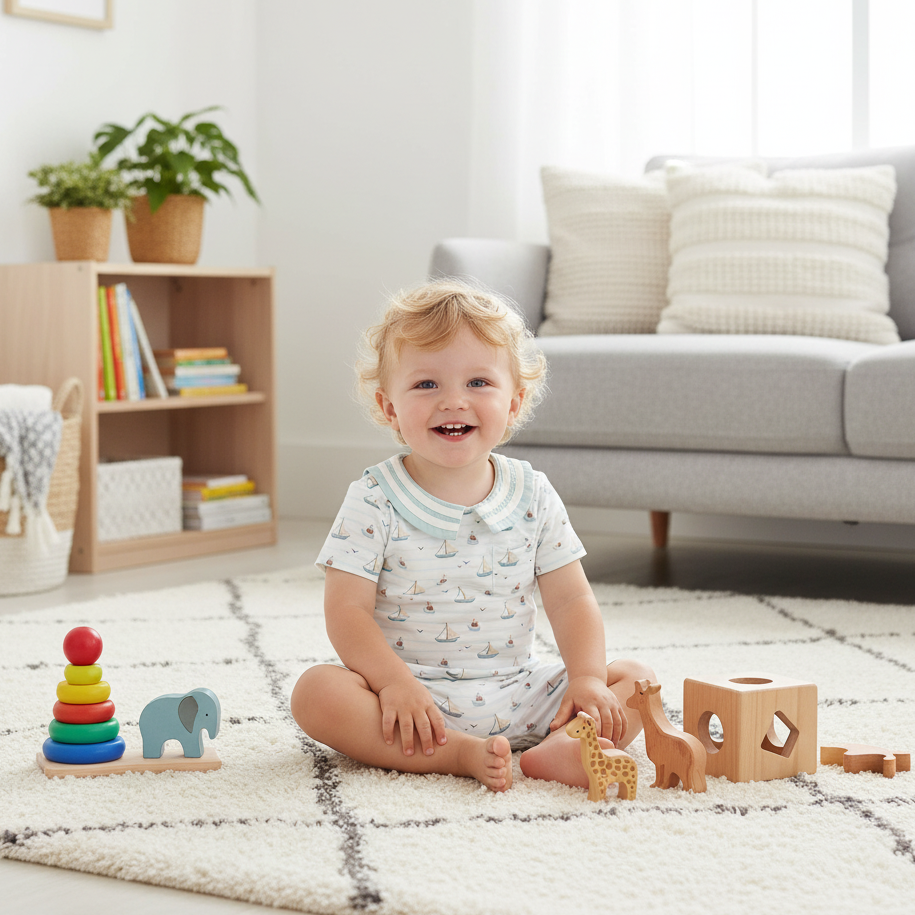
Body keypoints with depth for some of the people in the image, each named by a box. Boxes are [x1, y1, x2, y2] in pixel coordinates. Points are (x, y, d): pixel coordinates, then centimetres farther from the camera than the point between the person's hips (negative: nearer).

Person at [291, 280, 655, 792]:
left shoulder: (533, 496, 2)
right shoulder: (375, 502, -7)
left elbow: (571, 600, 3)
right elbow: (348, 611, -11)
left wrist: (587, 678, -13)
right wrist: (395, 683, -26)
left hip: (520, 694, 3)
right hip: (416, 699, -3)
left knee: (637, 680, -8)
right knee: (318, 692, -29)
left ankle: (559, 746, -32)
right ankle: (461, 755, -35)